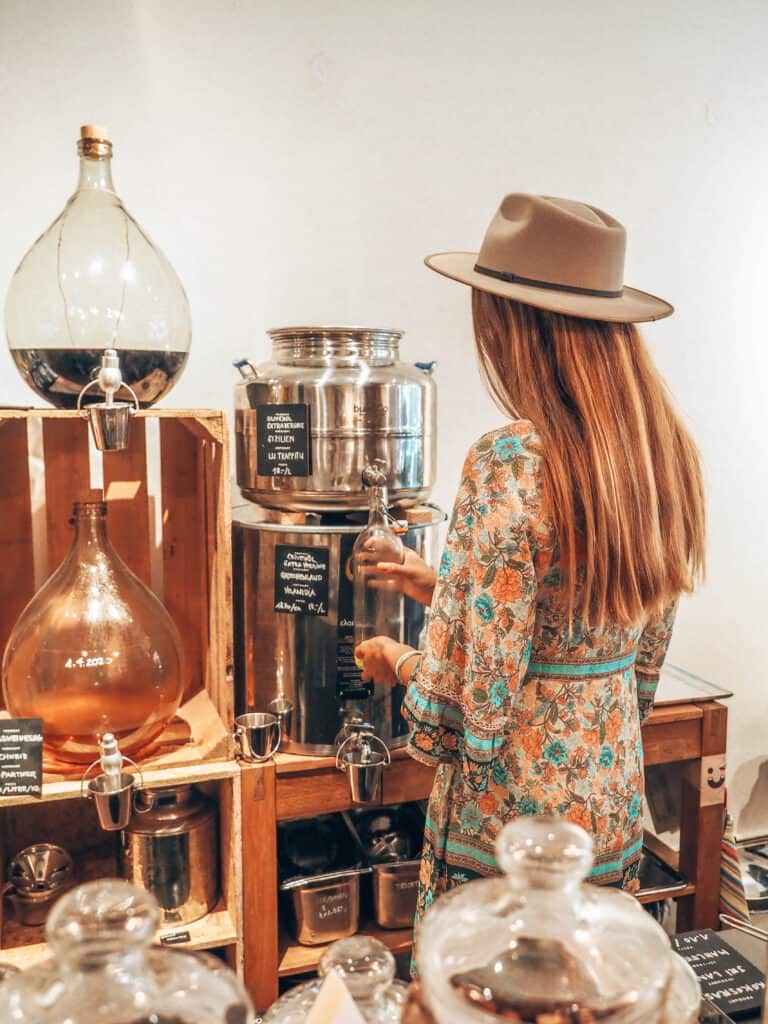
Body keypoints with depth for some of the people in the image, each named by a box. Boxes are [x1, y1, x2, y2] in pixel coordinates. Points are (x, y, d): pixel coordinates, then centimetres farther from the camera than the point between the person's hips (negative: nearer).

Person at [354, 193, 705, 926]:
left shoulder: (510, 463, -24)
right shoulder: (663, 450, -1)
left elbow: (472, 697, -23)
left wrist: (397, 661, -1)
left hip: (512, 810, -7)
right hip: (615, 798, 7)